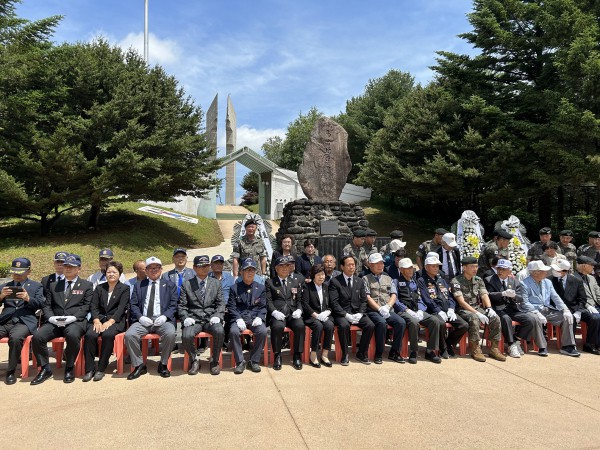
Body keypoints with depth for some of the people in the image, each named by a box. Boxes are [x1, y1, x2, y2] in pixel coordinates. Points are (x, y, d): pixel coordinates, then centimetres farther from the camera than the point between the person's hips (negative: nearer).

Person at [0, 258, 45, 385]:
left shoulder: (36, 286, 16)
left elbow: (40, 304, 4)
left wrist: (28, 298, -14)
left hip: (25, 322, -3)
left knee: (15, 337, -34)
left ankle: (11, 372, -17)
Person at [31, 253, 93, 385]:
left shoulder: (87, 285, 11)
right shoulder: (54, 286, 23)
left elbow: (86, 307, 1)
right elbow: (47, 306, 16)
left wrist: (72, 318, -15)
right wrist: (51, 318, -6)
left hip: (75, 321, -4)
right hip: (54, 322, 4)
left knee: (72, 335, -36)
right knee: (37, 336, -24)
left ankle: (70, 368, -13)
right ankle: (45, 369, -5)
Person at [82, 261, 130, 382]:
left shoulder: (125, 288, 8)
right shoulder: (99, 288, 19)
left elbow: (121, 308, -4)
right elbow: (93, 306, 8)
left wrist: (110, 322, -18)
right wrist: (96, 320, -11)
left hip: (115, 321, -3)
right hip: (99, 319, 3)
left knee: (108, 335, -34)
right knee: (89, 335, -28)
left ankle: (101, 369, -21)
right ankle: (89, 369, -19)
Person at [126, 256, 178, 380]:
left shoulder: (170, 285, 16)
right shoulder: (139, 286, 22)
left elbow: (173, 305, 7)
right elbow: (133, 305, 12)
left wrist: (164, 316, -12)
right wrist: (140, 317, -7)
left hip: (162, 320, -2)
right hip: (143, 320, 2)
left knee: (170, 334, -33)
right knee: (129, 335, -27)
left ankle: (163, 365, -9)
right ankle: (139, 365, -7)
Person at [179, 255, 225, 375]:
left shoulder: (216, 283, 14)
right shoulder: (186, 284, 10)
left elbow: (220, 304, 10)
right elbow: (181, 305, 7)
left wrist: (217, 316, -9)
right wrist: (185, 318, -12)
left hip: (211, 319, 1)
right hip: (193, 319, 0)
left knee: (219, 331, -32)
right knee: (186, 336, -31)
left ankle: (214, 361, -7)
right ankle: (194, 361, -1)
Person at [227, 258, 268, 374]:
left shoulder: (261, 288, 13)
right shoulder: (235, 288, 9)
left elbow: (263, 307, 10)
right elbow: (231, 307, 4)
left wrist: (259, 317, -10)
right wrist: (238, 319, -13)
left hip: (255, 318, 1)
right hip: (239, 318, -1)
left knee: (263, 331, -30)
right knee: (233, 332, -32)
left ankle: (254, 361, -11)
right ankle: (240, 362, -15)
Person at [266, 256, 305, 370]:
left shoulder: (295, 283, 23)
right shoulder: (269, 282, 12)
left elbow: (299, 301, 19)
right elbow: (268, 301, 2)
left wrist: (299, 310, -3)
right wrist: (275, 312, -16)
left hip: (292, 314, 3)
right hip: (278, 314, -2)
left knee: (300, 325, -30)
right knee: (278, 326, -35)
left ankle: (297, 356, -15)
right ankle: (277, 356, -16)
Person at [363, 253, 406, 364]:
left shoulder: (388, 278, 22)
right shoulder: (366, 279, 7)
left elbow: (394, 295, 12)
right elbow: (367, 297, -3)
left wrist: (387, 306, -7)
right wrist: (379, 309, -15)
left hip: (388, 311, 4)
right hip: (373, 310, -4)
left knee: (401, 322, -23)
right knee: (382, 323, -34)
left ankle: (394, 352, -8)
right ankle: (379, 354, -19)